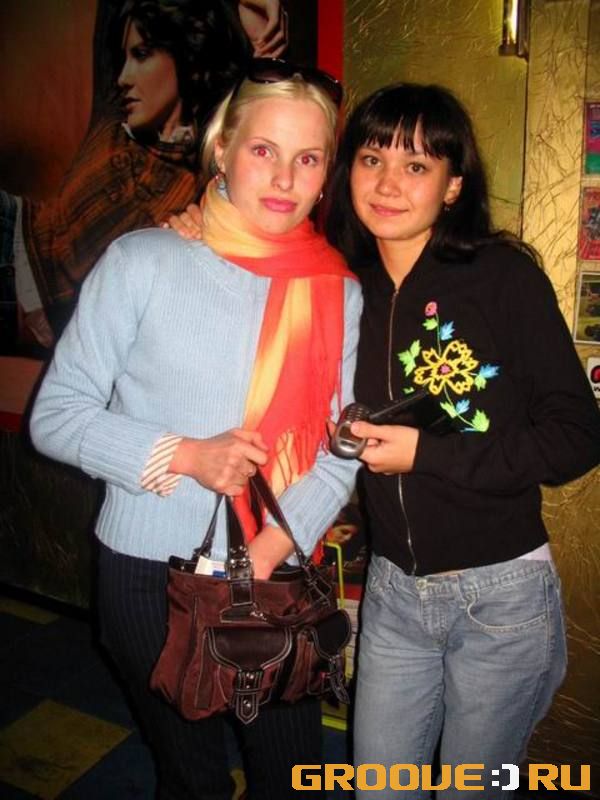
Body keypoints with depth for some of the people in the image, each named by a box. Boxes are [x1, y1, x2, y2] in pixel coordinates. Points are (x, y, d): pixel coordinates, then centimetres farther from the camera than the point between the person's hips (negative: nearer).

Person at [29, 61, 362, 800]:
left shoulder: (339, 293, -1)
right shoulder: (141, 262, -10)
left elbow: (344, 448, -1)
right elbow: (55, 415, -9)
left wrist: (270, 551, -14)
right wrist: (183, 455, -21)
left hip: (277, 574, 3)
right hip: (147, 573, -2)